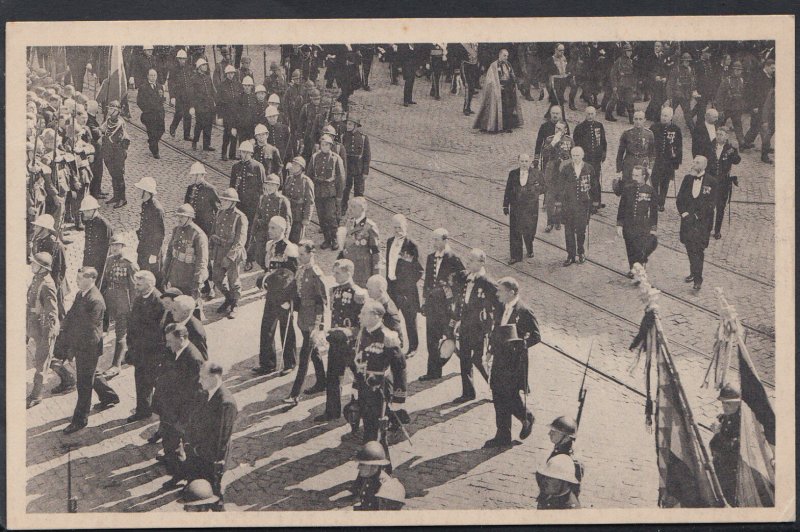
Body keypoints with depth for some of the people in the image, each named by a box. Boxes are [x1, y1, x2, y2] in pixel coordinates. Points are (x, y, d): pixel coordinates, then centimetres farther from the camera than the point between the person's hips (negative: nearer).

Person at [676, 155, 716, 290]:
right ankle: (694, 272, 23)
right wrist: (683, 212, -5)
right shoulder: (688, 178, 7)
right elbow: (679, 198, 9)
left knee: (698, 248, -9)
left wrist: (697, 216, -12)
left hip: (702, 220, -4)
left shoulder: (711, 182, -5)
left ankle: (698, 279, -7)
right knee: (690, 247, 7)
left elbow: (711, 203, -7)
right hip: (688, 218, 4)